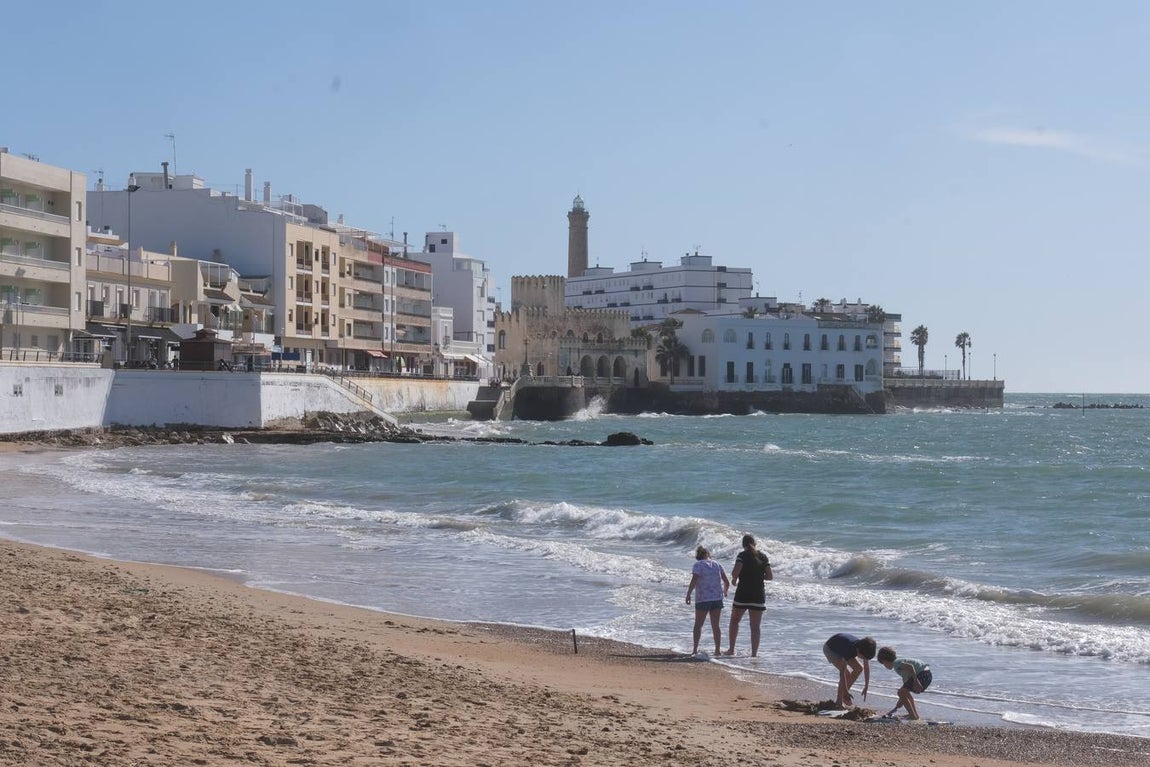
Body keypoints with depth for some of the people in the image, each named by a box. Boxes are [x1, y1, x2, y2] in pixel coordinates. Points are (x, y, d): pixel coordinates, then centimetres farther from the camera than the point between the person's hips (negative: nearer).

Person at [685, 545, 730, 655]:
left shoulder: (698, 565, -5)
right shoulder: (717, 565, 9)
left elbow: (694, 581, -17)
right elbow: (727, 582, 10)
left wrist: (688, 594, -10)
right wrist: (725, 592, 28)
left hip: (703, 599, -4)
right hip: (717, 598, 4)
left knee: (698, 625, 6)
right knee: (715, 625, 10)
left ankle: (695, 649, -2)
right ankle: (717, 650, 7)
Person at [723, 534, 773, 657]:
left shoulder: (743, 555, -7)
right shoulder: (763, 556, 4)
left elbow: (735, 572, -20)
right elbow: (770, 576, 3)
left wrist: (734, 579, 1)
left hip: (743, 593, -3)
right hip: (758, 595, 3)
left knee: (734, 621, 16)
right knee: (755, 626, 5)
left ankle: (731, 649, 15)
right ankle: (754, 653, 2)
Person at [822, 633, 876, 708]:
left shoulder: (864, 650, -23)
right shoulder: (849, 649, -41)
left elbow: (866, 668, -13)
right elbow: (842, 671, -39)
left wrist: (866, 687, -13)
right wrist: (846, 691, -37)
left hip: (841, 648, 7)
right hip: (830, 648, -7)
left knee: (859, 668, -1)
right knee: (847, 673, -23)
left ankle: (844, 694, 11)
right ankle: (839, 701, -13)